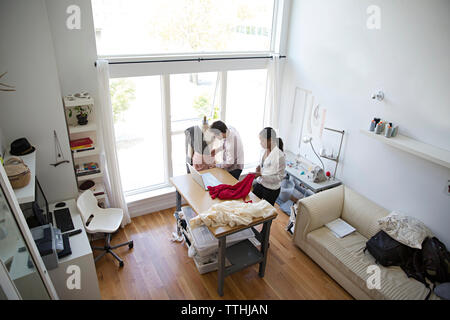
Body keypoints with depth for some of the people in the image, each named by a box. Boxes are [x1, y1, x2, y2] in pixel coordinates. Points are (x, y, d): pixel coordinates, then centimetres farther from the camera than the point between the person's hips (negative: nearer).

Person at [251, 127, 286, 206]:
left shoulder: (279, 155, -25)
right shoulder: (265, 150, -4)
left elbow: (280, 177, -20)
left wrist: (261, 175, -25)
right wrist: (259, 166, -6)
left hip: (271, 189, -7)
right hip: (259, 183, 7)